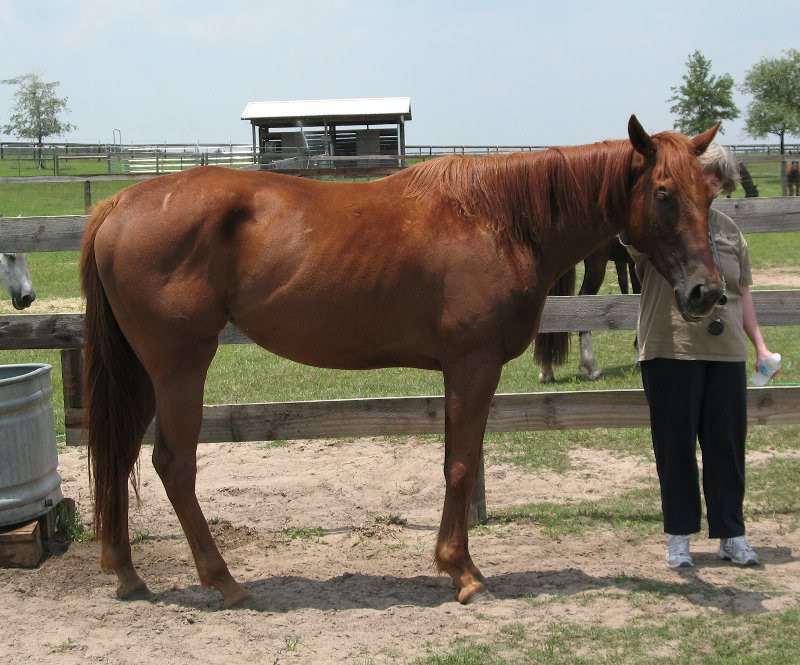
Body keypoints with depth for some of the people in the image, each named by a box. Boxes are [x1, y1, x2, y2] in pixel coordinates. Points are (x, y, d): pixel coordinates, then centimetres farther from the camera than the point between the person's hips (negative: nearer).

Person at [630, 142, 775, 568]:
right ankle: (678, 535, 16)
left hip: (726, 352, 4)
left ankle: (731, 534, 20)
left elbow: (742, 293, 16)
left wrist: (759, 342, 12)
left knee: (727, 443, 9)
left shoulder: (729, 230, 12)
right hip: (671, 351, -4)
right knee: (675, 445, 5)